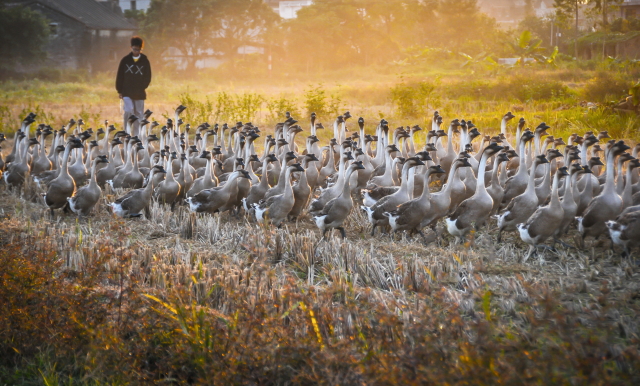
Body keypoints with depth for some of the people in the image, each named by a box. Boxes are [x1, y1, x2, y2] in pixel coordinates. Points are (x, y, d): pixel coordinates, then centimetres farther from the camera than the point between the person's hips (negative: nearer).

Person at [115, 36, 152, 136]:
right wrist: (119, 90, 2)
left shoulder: (145, 61, 3)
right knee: (129, 111, -16)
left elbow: (148, 76, 10)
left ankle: (136, 135, 12)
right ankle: (127, 133, -5)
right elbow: (120, 75, 5)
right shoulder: (125, 60, 2)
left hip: (139, 93, 1)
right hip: (127, 92, -1)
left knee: (138, 114, 5)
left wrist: (142, 87, -2)